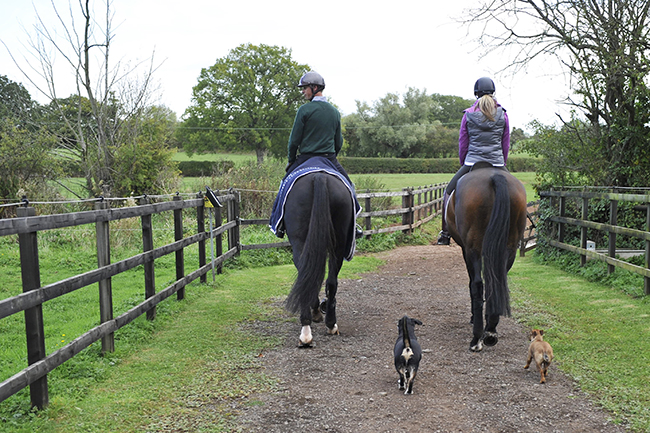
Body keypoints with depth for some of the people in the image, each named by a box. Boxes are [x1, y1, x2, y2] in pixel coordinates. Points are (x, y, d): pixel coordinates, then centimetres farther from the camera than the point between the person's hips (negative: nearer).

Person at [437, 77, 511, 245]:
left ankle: (446, 232, 12)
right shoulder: (502, 115, 2)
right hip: (497, 163, 1)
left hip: (472, 162, -1)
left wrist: (464, 164, 17)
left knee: (449, 192, 16)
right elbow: (506, 144, 8)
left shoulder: (468, 114, -1)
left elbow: (462, 144, 3)